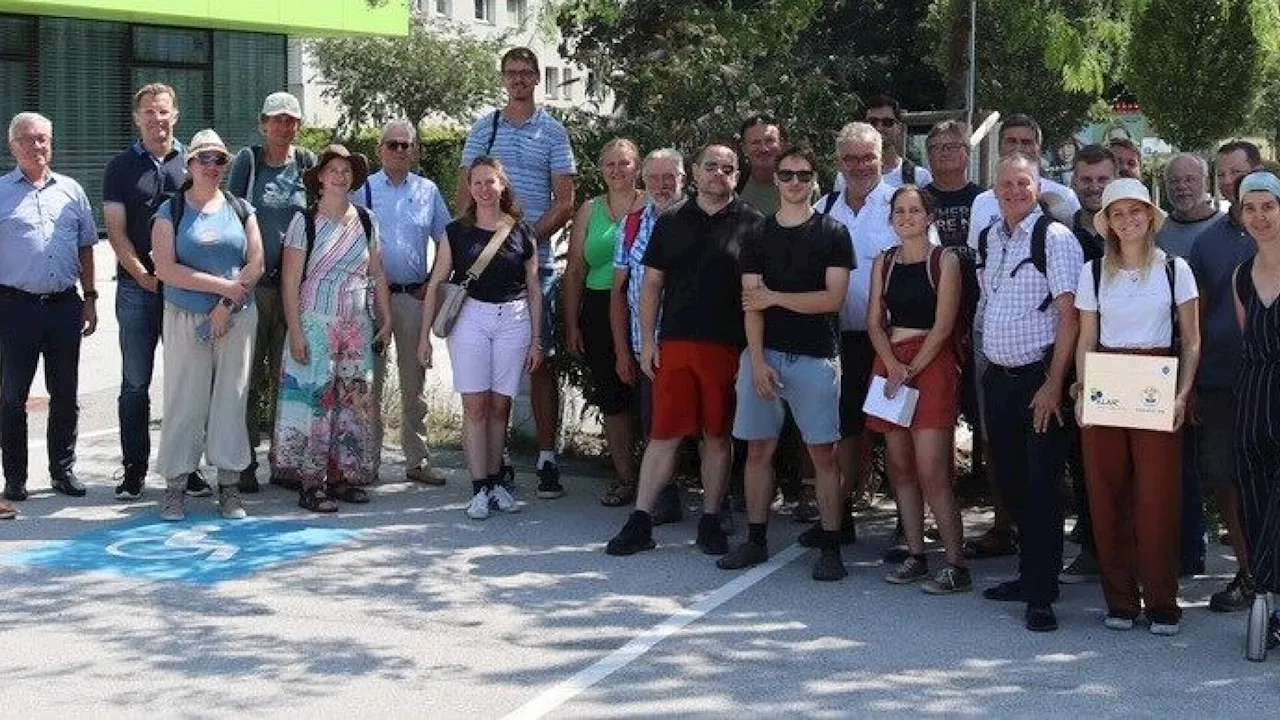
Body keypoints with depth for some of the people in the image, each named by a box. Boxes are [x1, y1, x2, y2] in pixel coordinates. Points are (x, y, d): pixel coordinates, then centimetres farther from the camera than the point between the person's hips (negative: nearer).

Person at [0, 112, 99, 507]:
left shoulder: (71, 190, 11)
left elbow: (85, 248, 15)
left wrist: (90, 298, 10)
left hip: (65, 306, 3)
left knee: (65, 395, 9)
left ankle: (63, 470, 20)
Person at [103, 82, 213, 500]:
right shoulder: (121, 167, 6)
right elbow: (116, 231, 1)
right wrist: (145, 276, -11)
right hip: (136, 288, -1)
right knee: (135, 383, 3)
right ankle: (134, 470, 10)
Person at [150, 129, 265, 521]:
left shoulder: (241, 209, 10)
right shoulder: (171, 211, 2)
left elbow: (256, 265, 3)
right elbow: (166, 269, -8)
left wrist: (227, 305, -8)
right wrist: (223, 285, -11)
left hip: (236, 319, 2)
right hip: (185, 321, -2)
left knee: (231, 399, 1)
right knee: (184, 400, -4)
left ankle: (229, 486, 8)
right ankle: (175, 486, 3)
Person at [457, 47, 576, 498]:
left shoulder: (553, 132, 6)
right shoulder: (482, 129, 11)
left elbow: (564, 203, 0)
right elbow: (465, 194, 9)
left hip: (536, 261, -2)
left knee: (541, 361, -2)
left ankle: (547, 460, 1)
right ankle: (497, 459, 10)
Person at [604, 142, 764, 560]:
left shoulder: (752, 224, 4)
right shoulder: (671, 222, 11)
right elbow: (652, 284, 12)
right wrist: (647, 340, 4)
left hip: (727, 348, -1)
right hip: (674, 343, 1)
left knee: (717, 435, 7)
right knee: (664, 433, 1)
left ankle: (710, 521, 17)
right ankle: (640, 522, 5)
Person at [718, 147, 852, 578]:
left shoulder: (832, 234, 3)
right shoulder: (758, 236, 10)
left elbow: (833, 298, -7)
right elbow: (751, 303, 2)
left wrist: (775, 297, -8)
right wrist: (757, 360, -8)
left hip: (815, 359, -3)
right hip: (764, 354, 3)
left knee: (822, 453, -2)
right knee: (759, 449, 6)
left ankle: (831, 547, 3)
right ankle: (756, 540, 16)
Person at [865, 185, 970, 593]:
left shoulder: (944, 261, -2)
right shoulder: (884, 263, 13)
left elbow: (942, 325, -8)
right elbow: (875, 321, 8)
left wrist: (911, 371, -12)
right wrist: (893, 365, -8)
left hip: (932, 363, -6)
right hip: (891, 364, 6)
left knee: (931, 472, -12)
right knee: (899, 467, 6)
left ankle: (957, 565, -8)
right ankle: (915, 555, 14)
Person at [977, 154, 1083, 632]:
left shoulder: (1055, 238, -10)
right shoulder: (992, 238, 12)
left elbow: (1069, 315, -15)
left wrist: (1054, 384, -19)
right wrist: (978, 364, 15)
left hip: (1039, 377, -7)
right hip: (997, 376, 7)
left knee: (1041, 488, -5)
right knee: (1010, 483, 14)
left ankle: (1041, 595, 0)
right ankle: (1029, 574, 28)